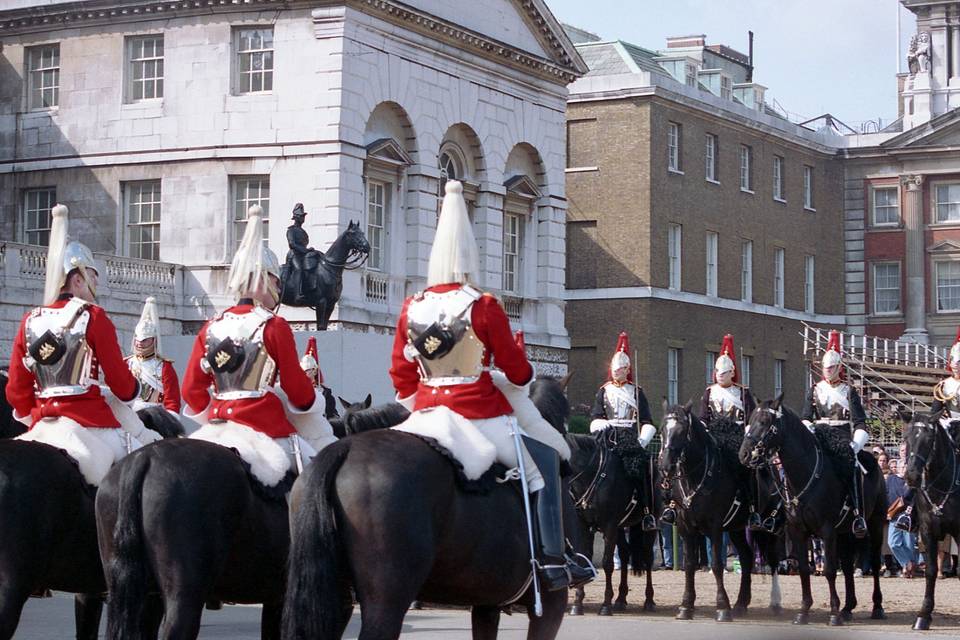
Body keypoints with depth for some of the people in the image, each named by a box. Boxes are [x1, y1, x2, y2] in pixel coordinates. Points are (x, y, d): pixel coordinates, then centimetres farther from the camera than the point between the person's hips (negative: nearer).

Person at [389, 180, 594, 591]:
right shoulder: (483, 307, -11)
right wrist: (523, 385, 20)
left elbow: (401, 374, 10)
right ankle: (553, 561, 8)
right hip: (480, 415, -4)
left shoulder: (410, 309, 3)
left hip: (427, 414, 5)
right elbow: (515, 367, -3)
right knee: (545, 461, 14)